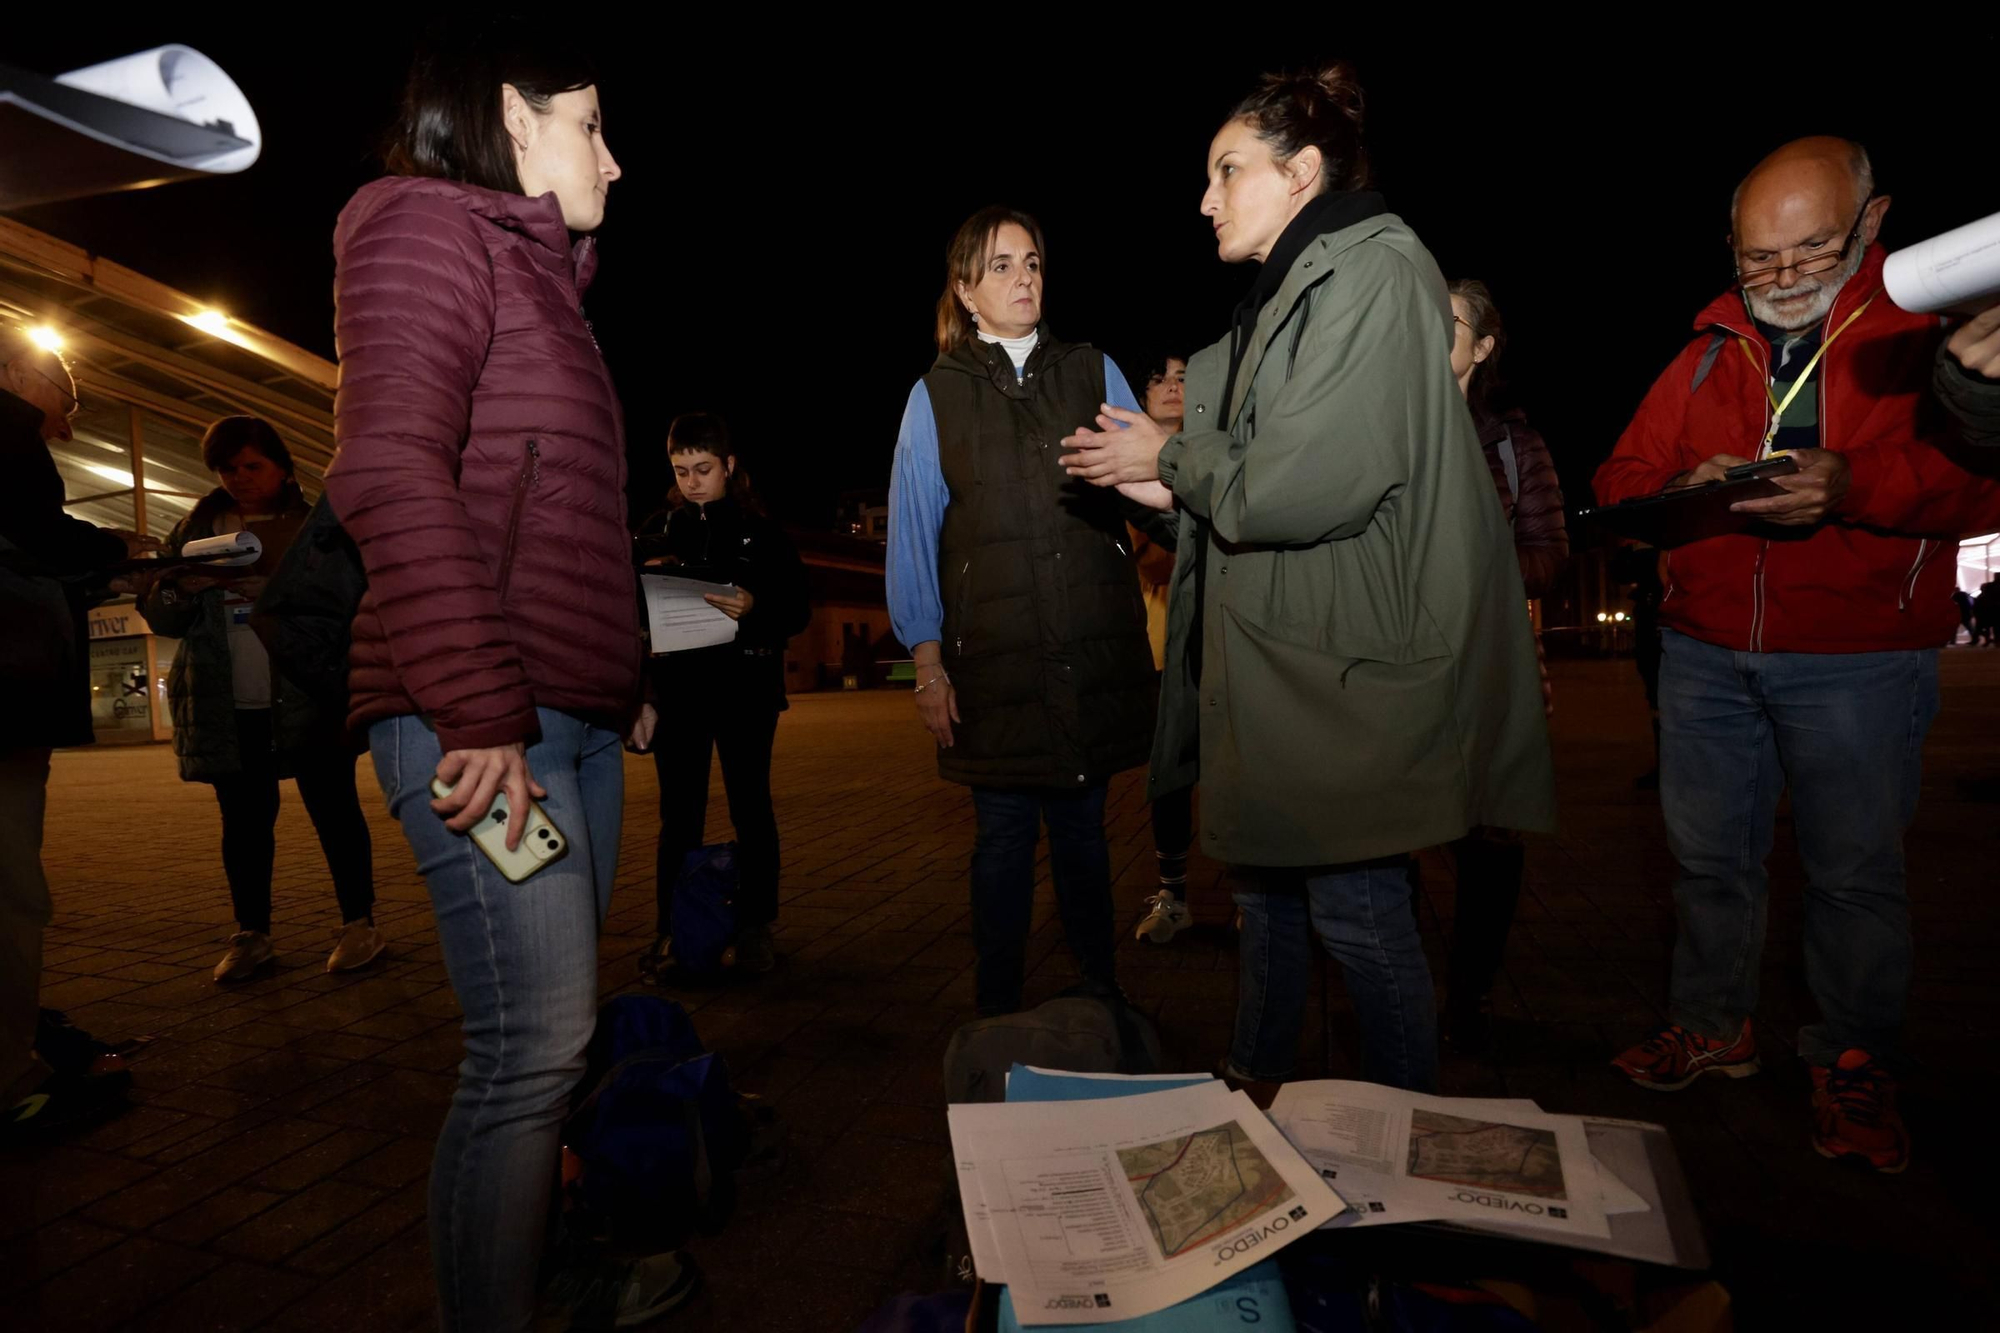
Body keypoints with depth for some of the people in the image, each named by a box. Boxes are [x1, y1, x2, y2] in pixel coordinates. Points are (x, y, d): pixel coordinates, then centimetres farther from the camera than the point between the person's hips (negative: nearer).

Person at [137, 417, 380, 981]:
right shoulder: (194, 529, 14)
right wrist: (186, 587, -10)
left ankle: (359, 924, 7)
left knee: (334, 809, -1)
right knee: (244, 819, 9)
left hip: (310, 701, -3)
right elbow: (160, 616, 12)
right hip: (227, 708, 4)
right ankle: (251, 935, 19)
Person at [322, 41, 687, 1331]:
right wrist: (479, 713, -22)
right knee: (535, 1042, -6)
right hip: (486, 722, -8)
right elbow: (391, 472, -16)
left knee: (554, 1030, 14)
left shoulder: (539, 269, 26)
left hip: (576, 715, 9)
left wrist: (625, 677, 19)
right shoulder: (426, 225, 0)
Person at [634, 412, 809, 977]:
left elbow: (798, 608, -2)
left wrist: (755, 607, -22)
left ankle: (755, 927, 14)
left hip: (746, 689, -2)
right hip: (677, 687, 2)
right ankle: (672, 930, 15)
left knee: (750, 806, 4)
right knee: (678, 813, 4)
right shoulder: (659, 527, 10)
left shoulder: (761, 529, 2)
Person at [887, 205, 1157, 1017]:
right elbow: (913, 537, 4)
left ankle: (1100, 996, 26)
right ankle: (998, 1014, 20)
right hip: (994, 657, -1)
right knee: (1006, 834, 4)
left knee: (1081, 825, 10)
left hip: (1095, 651, 2)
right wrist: (927, 662, -2)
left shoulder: (1093, 372, 12)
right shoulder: (935, 395, 8)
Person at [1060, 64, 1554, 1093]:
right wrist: (1168, 485, 6)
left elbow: (1310, 485, -22)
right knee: (1267, 885, 19)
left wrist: (1169, 455, -7)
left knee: (1356, 910, 0)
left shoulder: (1376, 276, -10)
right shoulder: (1289, 293, 18)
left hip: (1346, 663, -9)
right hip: (1272, 657, 10)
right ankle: (1252, 1085, 38)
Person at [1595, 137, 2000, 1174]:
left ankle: (1853, 1067, 24)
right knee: (1708, 853, 11)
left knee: (1857, 872, 5)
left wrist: (1852, 486, -26)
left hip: (1859, 662, -3)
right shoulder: (1708, 354, 12)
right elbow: (1619, 481, 8)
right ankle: (1713, 1026, 28)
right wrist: (1686, 489, -13)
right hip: (1706, 652, 3)